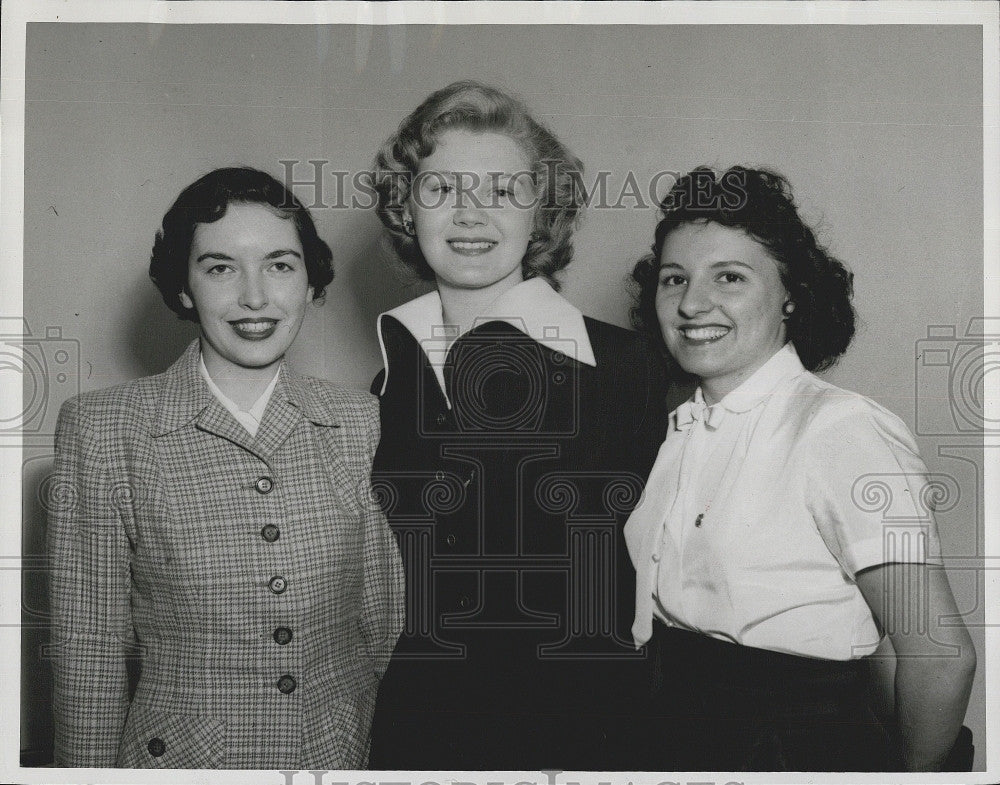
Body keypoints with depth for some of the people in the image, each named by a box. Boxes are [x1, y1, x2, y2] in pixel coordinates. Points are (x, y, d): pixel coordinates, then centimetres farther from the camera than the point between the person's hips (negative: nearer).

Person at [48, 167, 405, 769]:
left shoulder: (362, 423, -4)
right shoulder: (102, 429, -10)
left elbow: (384, 622, 0)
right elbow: (90, 646, -7)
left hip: (346, 751, 2)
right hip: (178, 751, -1)